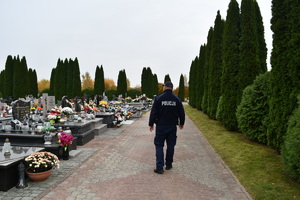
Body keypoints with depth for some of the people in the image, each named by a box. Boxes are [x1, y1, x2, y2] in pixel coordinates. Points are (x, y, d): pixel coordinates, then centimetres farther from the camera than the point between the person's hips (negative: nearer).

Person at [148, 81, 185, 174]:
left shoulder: (158, 98, -8)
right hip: (172, 126, 3)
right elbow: (181, 113, 8)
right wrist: (181, 123, 22)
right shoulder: (177, 99, 0)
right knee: (170, 145, 13)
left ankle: (159, 167, 0)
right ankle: (168, 164, 24)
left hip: (161, 126, -2)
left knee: (159, 146, 4)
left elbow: (153, 112, -8)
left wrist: (151, 124, 3)